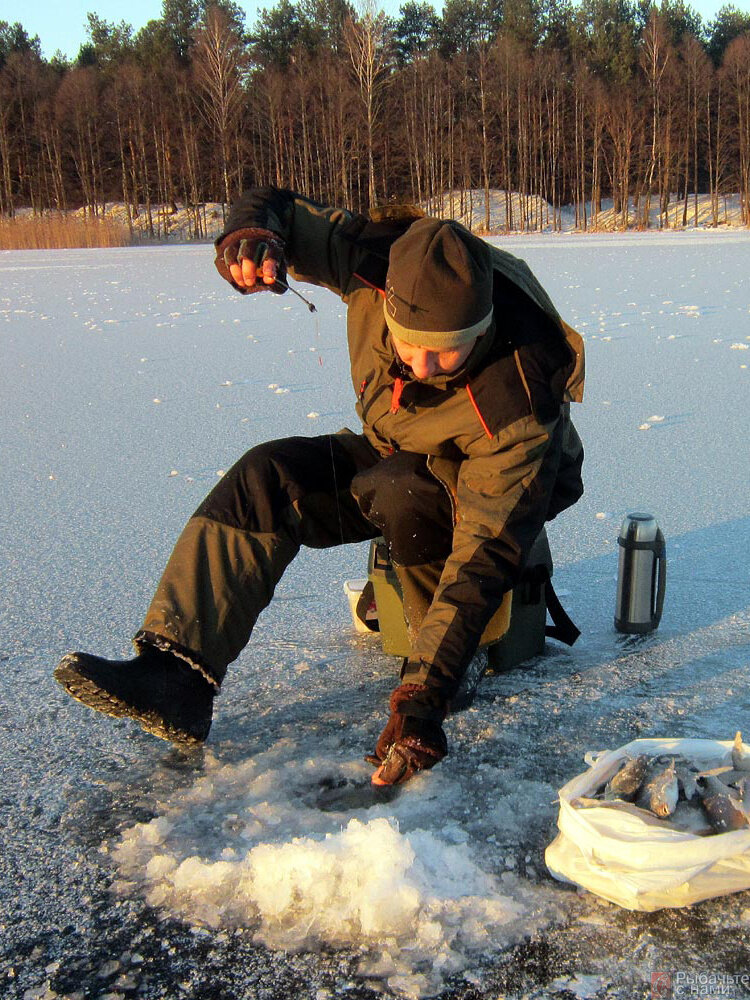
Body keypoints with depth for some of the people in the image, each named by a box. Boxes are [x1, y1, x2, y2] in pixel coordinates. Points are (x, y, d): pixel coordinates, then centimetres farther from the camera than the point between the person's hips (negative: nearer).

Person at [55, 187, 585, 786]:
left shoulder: (515, 405, -39)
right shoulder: (376, 260, -26)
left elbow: (485, 557, -40)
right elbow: (277, 209, -11)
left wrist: (423, 696, -46)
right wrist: (249, 234, -38)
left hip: (502, 485, -5)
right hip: (395, 458, 5)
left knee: (401, 494, -38)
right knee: (268, 477, -20)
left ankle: (442, 665, -14)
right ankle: (176, 674, -25)